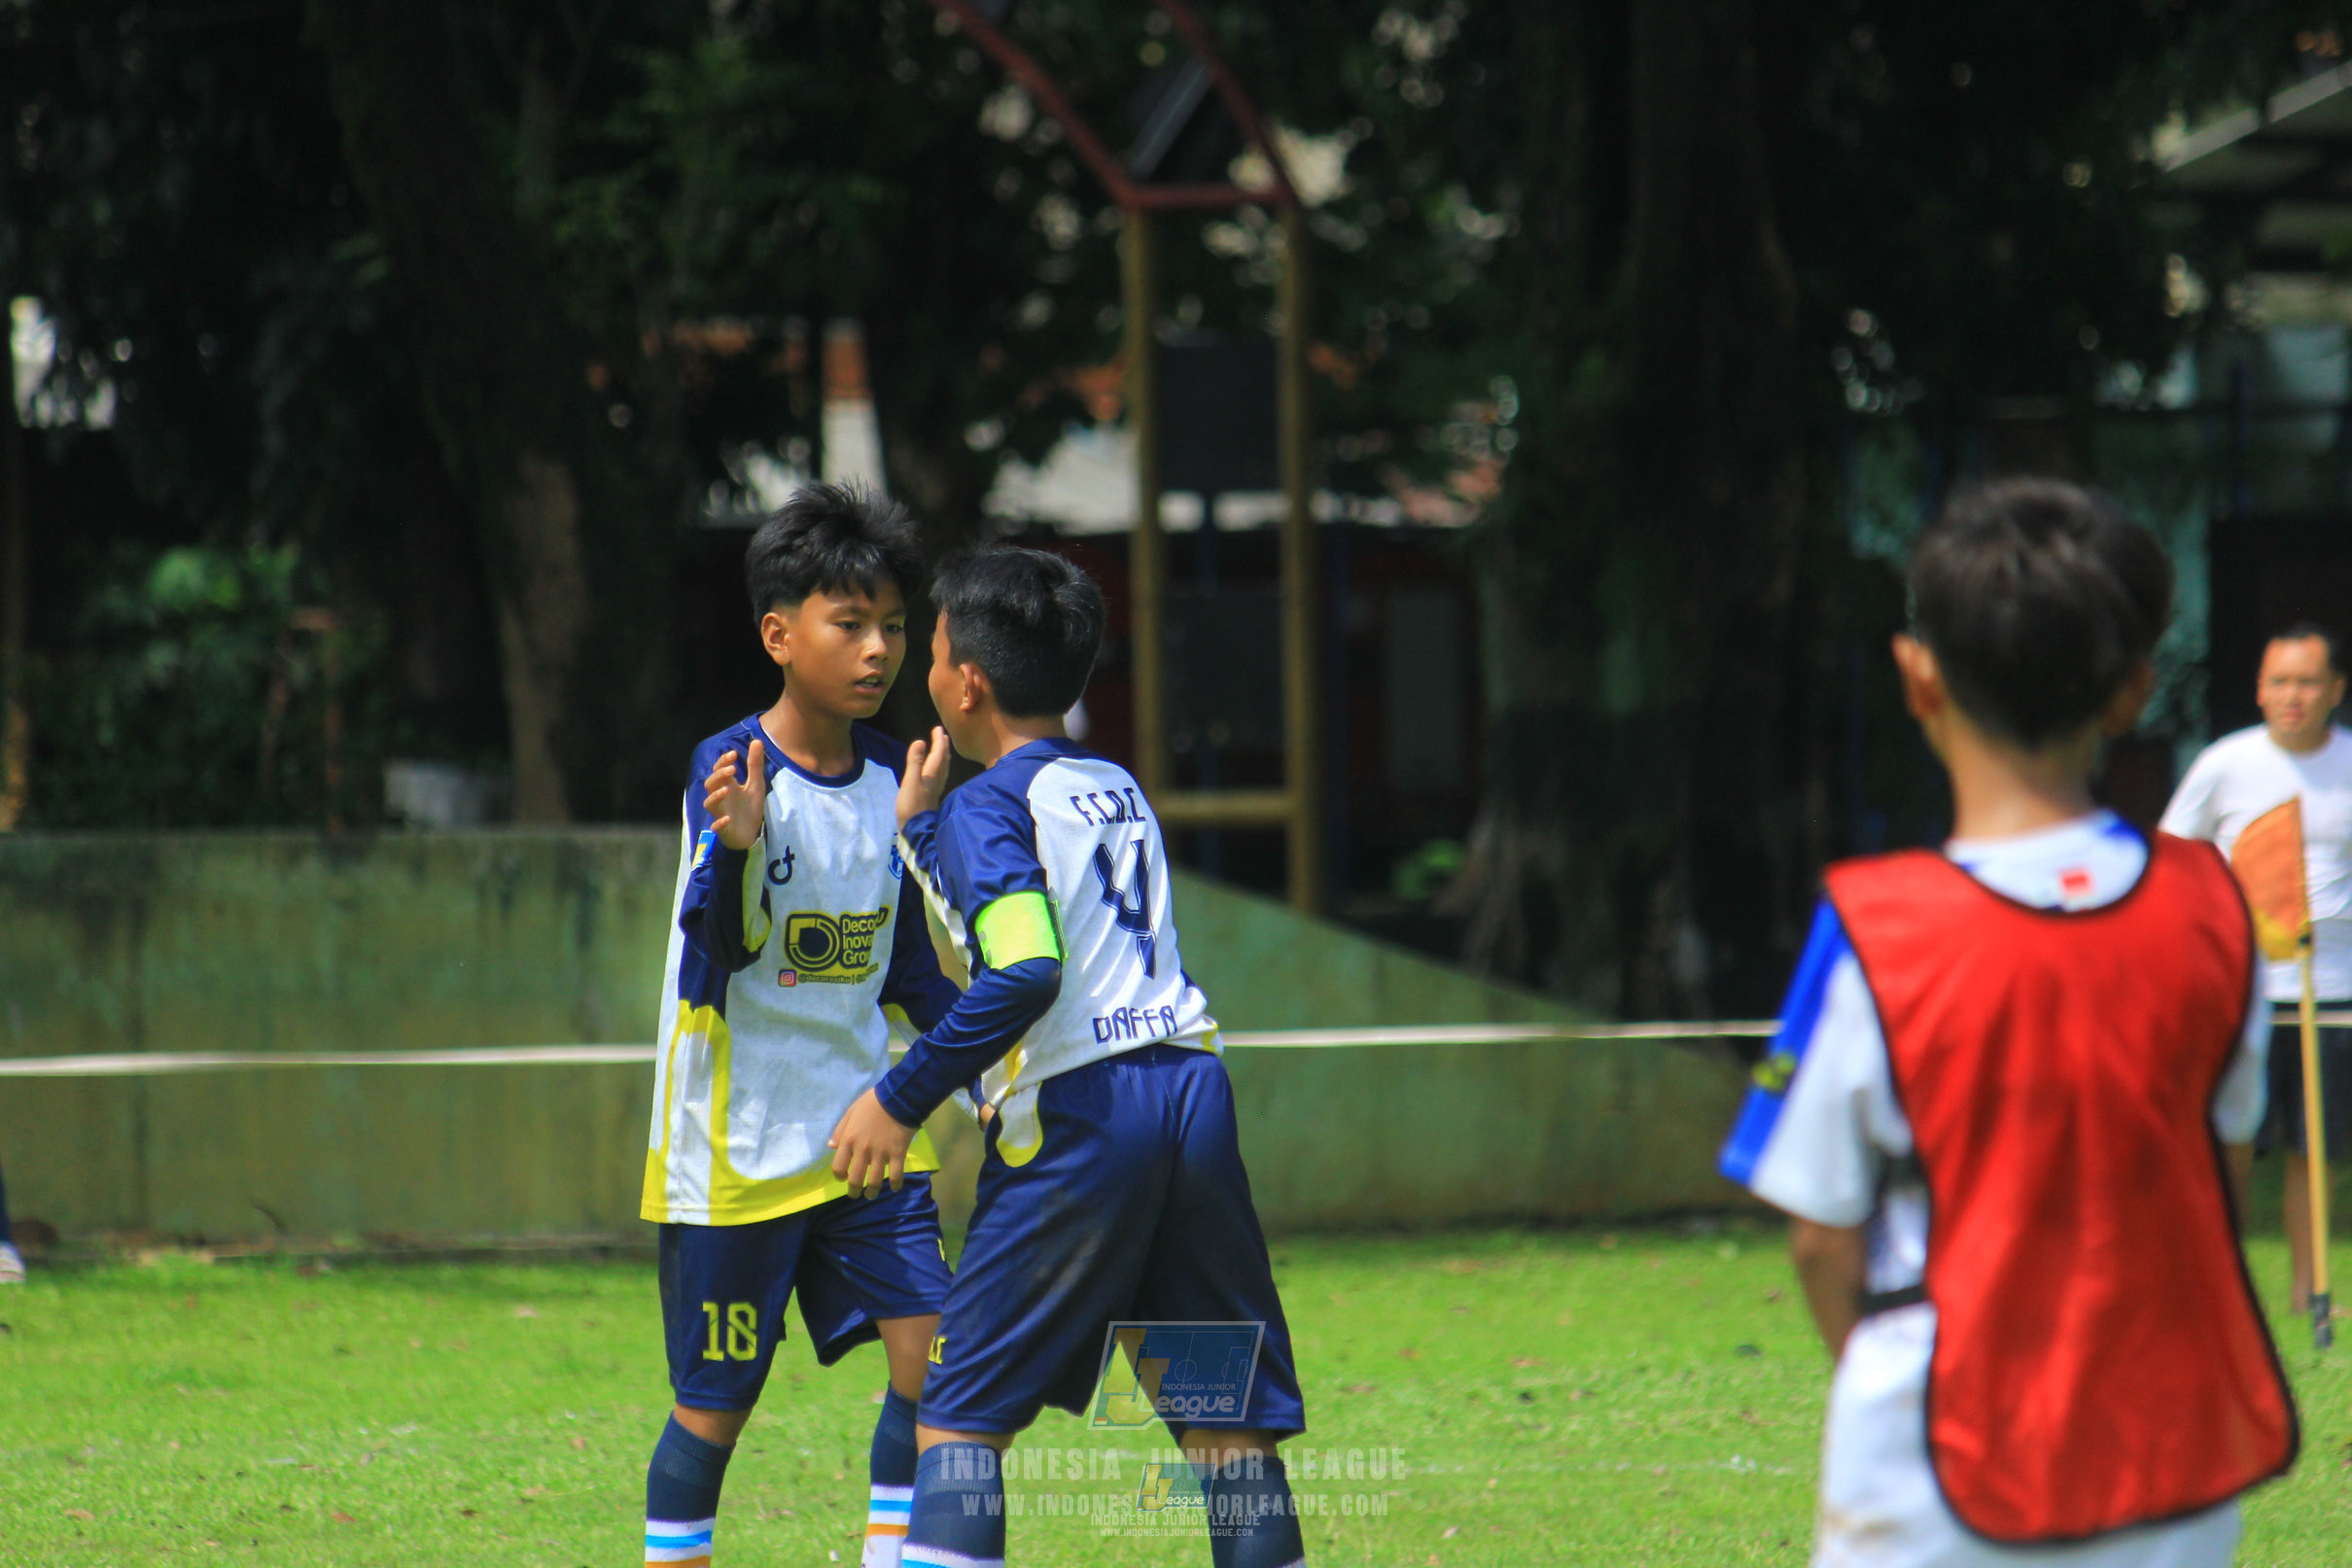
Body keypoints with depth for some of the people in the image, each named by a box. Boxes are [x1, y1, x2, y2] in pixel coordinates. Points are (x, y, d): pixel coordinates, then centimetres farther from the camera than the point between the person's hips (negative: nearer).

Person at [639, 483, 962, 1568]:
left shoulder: (888, 778, 6)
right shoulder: (732, 768, -13)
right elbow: (716, 947, -24)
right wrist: (734, 849, -43)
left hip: (860, 1136, 6)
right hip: (735, 1144, -6)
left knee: (931, 1355, -5)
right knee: (717, 1400, 1)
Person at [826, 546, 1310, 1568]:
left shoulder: (993, 804, -4)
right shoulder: (1119, 790, 19)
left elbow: (1024, 975, -19)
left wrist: (901, 1099, -14)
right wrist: (923, 828, 33)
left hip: (1075, 1111, -7)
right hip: (1191, 1088, 7)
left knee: (959, 1415, -1)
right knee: (1224, 1420, 7)